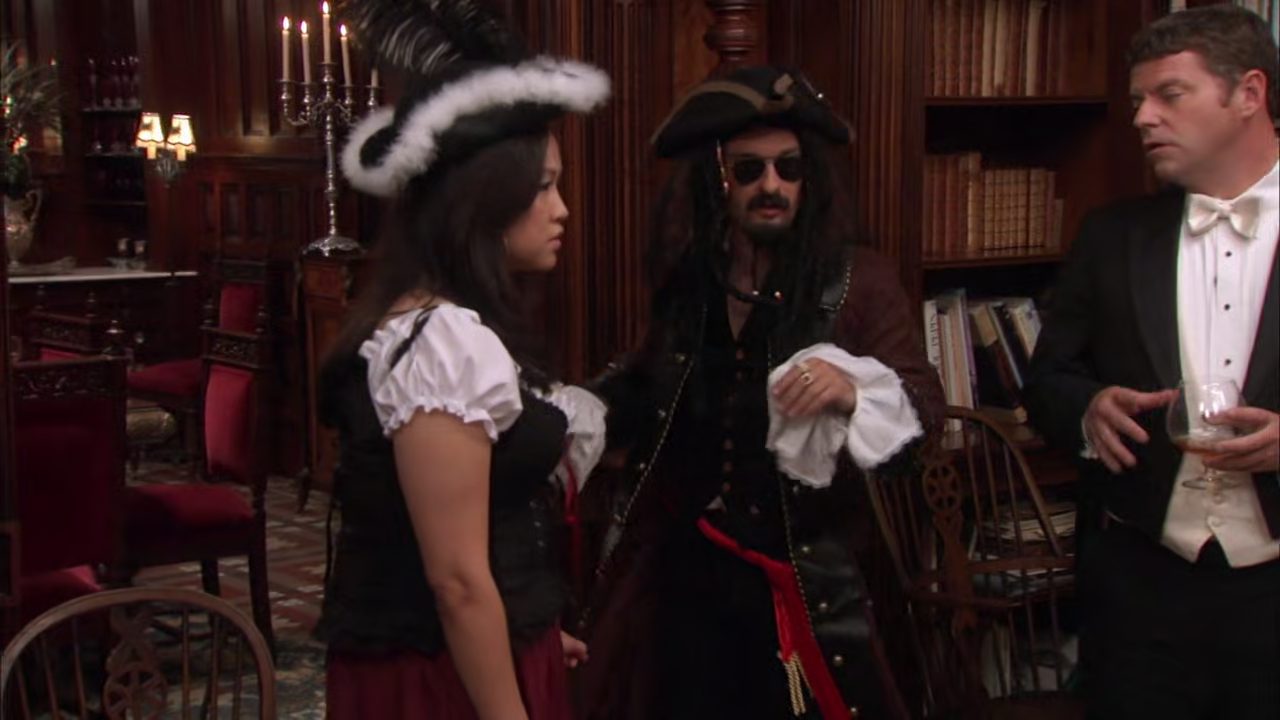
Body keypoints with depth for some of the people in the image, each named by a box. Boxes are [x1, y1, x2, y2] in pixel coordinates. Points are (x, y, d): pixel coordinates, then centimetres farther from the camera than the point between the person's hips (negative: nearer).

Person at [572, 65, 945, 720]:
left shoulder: (858, 281, -7)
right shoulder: (686, 278, 5)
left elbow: (922, 406, -12)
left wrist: (853, 391, -32)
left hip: (804, 574, -3)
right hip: (684, 566, 4)